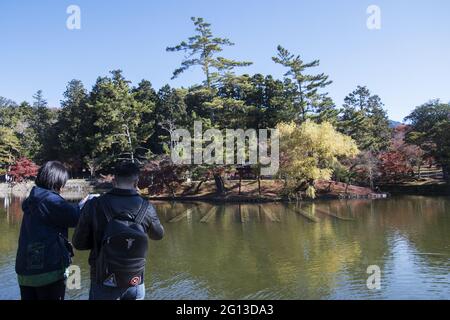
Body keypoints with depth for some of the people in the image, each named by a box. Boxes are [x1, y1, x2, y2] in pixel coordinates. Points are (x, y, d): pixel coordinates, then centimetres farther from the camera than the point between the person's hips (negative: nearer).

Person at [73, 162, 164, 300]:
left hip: (104, 283, 0)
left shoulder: (94, 206, -15)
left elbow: (79, 243, -5)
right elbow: (158, 235, 7)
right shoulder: (146, 208, -12)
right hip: (135, 282, 1)